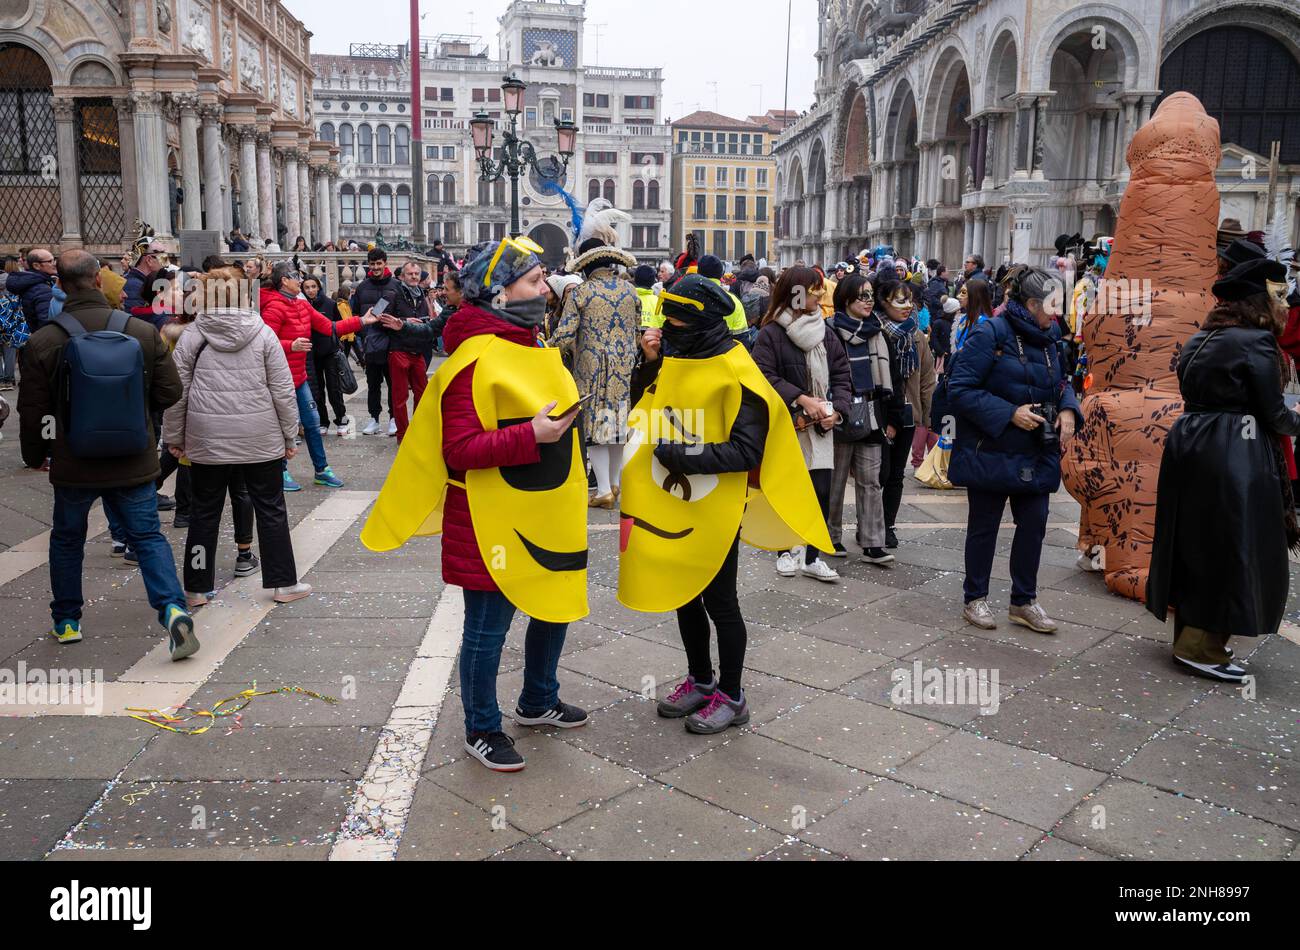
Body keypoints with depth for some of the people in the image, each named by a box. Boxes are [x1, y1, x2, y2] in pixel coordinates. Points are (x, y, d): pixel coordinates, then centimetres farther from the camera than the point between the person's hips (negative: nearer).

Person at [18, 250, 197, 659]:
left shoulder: (42, 342, -11)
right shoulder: (144, 331, -9)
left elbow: (32, 413, -4)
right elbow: (169, 393, -2)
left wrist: (35, 456, 14)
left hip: (74, 466, 0)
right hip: (134, 461, 0)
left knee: (67, 539, 19)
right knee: (148, 536, 8)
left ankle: (66, 621, 31)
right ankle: (173, 608, -11)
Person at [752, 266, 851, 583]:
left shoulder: (826, 332, 8)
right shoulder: (772, 333, -8)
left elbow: (841, 374, 9)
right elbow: (765, 376, -14)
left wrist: (836, 408, -7)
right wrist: (802, 399, -19)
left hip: (821, 425, 4)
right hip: (785, 424, -4)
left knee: (821, 492, -1)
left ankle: (812, 557, 8)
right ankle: (788, 549, 24)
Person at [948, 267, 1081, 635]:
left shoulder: (1049, 337, 8)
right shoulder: (990, 334, -15)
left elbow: (1061, 382, 20)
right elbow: (960, 389, -18)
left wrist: (1068, 409, -2)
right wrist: (1009, 414, -22)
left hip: (1036, 455, 7)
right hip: (992, 452, -6)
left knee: (1034, 523, 9)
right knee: (984, 526, 6)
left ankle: (1023, 601, 23)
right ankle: (975, 600, 21)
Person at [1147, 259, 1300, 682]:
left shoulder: (1199, 341, 13)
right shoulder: (1256, 341, -12)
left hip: (1188, 446, 9)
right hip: (1233, 455, -9)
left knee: (1193, 543, 14)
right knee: (1235, 550, 0)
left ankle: (1190, 635, 24)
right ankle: (1202, 647, 4)